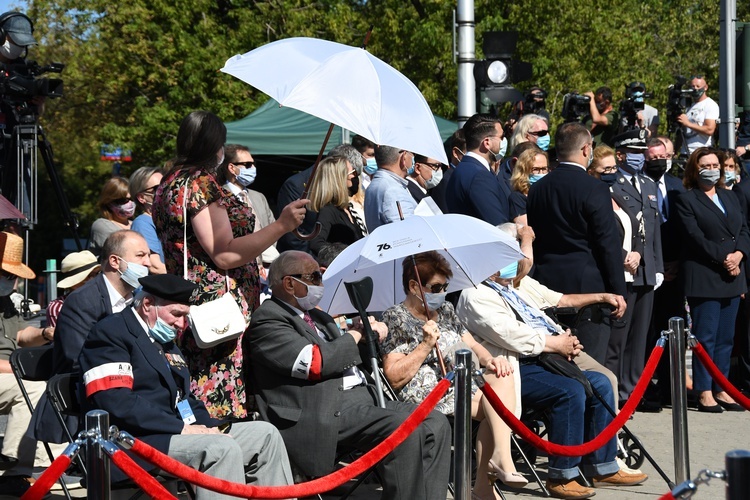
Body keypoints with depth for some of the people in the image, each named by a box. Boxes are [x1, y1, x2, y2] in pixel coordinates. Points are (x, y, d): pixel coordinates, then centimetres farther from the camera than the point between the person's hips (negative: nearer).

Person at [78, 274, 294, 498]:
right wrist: (181, 427, -20)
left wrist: (209, 426, 2)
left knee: (265, 434, 2)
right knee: (222, 448, -30)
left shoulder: (165, 341, 24)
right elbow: (118, 404, -19)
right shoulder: (110, 333, -7)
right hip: (138, 441, -10)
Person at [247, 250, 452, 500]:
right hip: (327, 413, -10)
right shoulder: (268, 319, -5)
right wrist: (355, 335, -1)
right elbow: (316, 363, -16)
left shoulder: (317, 317, 26)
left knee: (435, 423, -5)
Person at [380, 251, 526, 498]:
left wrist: (490, 360, -5)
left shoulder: (446, 309, 21)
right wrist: (426, 345, -15)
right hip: (427, 393, -7)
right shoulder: (396, 318, -1)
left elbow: (472, 345, 18)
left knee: (501, 376, -24)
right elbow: (395, 378, -8)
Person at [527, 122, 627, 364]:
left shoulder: (537, 189, 7)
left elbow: (533, 239, 12)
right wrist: (617, 291, -6)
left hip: (548, 285, 6)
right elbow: (609, 244, -11)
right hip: (589, 287, -6)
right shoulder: (594, 189, -11)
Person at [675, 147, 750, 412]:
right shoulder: (686, 200, -2)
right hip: (704, 278, -6)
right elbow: (696, 238, -11)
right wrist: (723, 258, -15)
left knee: (726, 337, 7)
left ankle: (722, 389, 12)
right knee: (706, 337, -6)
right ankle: (704, 393, -2)